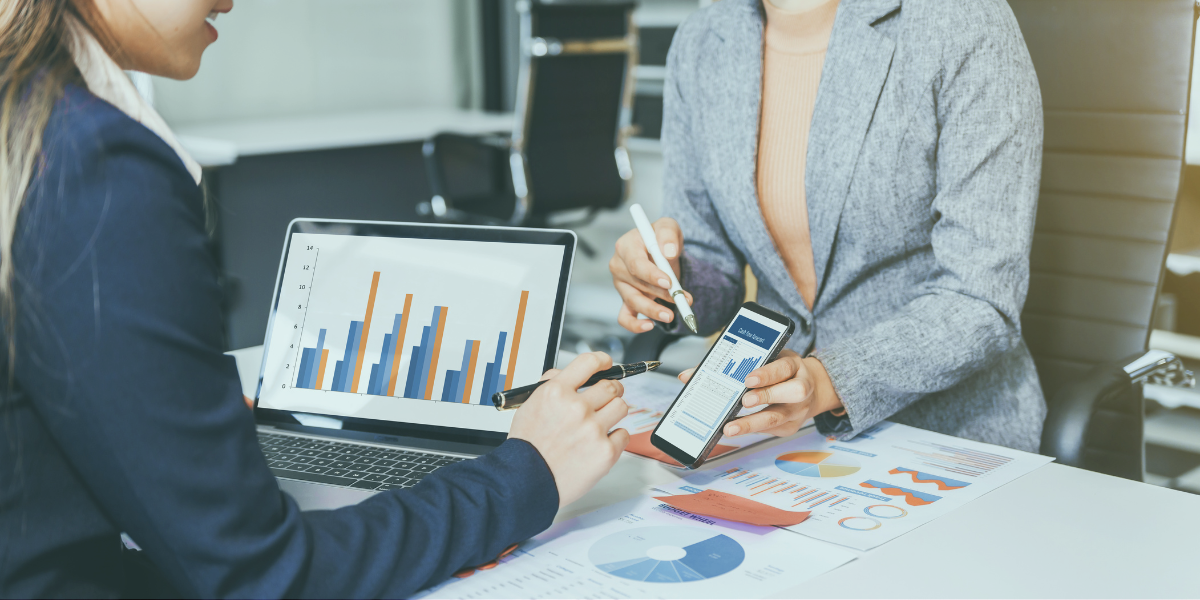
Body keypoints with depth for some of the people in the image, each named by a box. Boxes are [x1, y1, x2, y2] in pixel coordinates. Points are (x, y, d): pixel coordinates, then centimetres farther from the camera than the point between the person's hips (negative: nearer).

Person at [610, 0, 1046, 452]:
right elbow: (711, 276, 8)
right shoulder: (698, 46, 1)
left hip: (949, 434, -3)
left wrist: (829, 381, -30)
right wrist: (668, 277, -14)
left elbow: (983, 301, -17)